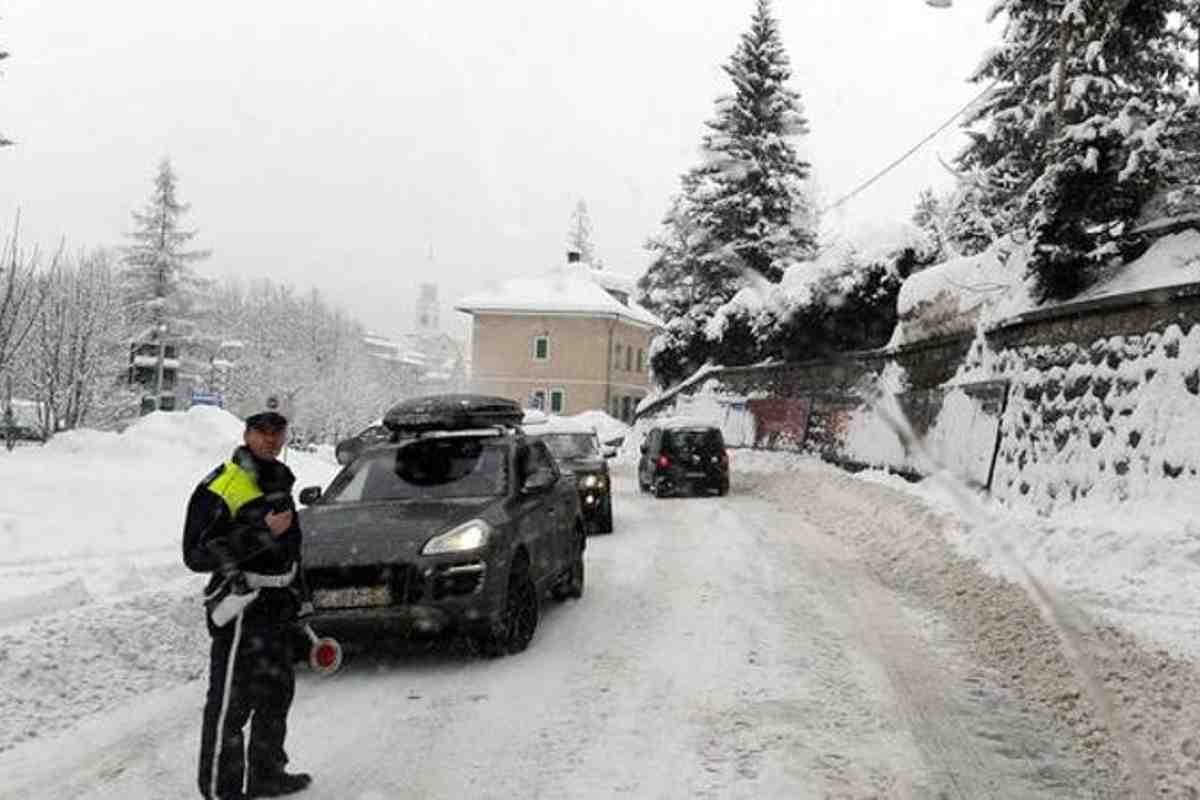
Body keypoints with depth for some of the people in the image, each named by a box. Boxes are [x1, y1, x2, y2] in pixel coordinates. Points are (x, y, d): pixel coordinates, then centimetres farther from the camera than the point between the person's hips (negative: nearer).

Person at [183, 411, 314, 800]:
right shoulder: (219, 489, -16)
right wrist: (261, 533, -27)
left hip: (277, 607, 9)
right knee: (230, 701, -5)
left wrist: (300, 597, 22)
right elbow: (196, 555, -22)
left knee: (277, 693, 19)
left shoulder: (279, 482, 13)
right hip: (241, 609, -9)